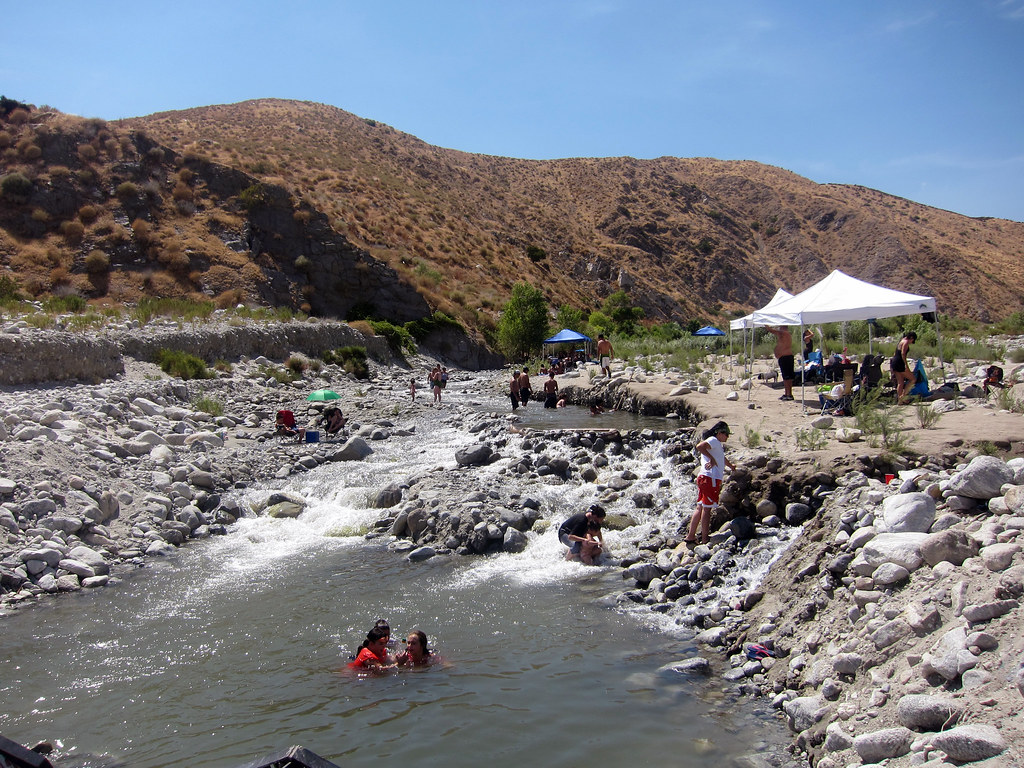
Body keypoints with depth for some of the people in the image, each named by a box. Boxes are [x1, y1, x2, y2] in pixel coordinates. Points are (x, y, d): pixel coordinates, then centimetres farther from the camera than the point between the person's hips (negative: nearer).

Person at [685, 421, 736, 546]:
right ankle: (704, 539, -5)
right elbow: (699, 447, -28)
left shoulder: (717, 445, 25)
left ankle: (691, 536, 13)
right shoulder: (713, 440, -8)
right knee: (707, 508, -7)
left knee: (700, 507, 11)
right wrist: (711, 459, -23)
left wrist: (731, 466, 62)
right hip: (711, 478, -10)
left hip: (703, 478, 10)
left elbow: (722, 458, 46)